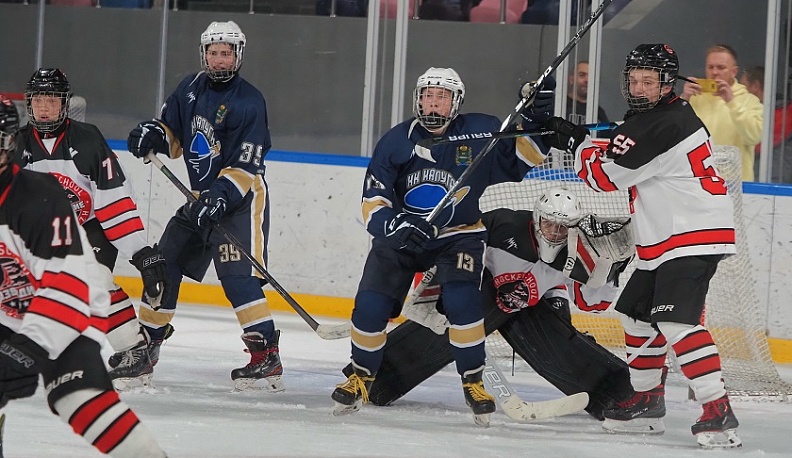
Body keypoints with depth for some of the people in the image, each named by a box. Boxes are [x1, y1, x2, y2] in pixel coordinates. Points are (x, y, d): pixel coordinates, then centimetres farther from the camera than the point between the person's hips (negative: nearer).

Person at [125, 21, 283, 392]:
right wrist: (153, 135, -8)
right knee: (164, 264, 10)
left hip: (241, 196, -8)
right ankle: (148, 340, 25)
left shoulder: (249, 102, -15)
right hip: (202, 195, 8)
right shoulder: (191, 89, 6)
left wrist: (219, 197, -31)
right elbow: (172, 134, 15)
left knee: (237, 274, -21)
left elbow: (244, 166, -20)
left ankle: (266, 356, -25)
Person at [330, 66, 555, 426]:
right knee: (370, 304, -7)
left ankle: (473, 382, -8)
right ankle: (361, 378, 14)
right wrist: (394, 226, -29)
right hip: (401, 233, 2)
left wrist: (536, 119, -22)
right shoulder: (396, 141, -8)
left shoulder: (481, 133, -10)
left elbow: (526, 159, -6)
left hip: (459, 236, -2)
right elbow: (373, 200, -10)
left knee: (462, 301, -23)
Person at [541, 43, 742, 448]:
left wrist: (576, 144, 4)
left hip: (692, 238, -12)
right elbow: (618, 159, 28)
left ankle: (718, 413, -29)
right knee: (638, 314, 20)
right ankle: (646, 403, 33)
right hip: (665, 240, 12)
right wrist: (577, 138, 18)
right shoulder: (652, 116, 15)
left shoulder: (661, 126, -19)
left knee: (677, 321, -23)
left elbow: (606, 175, -12)